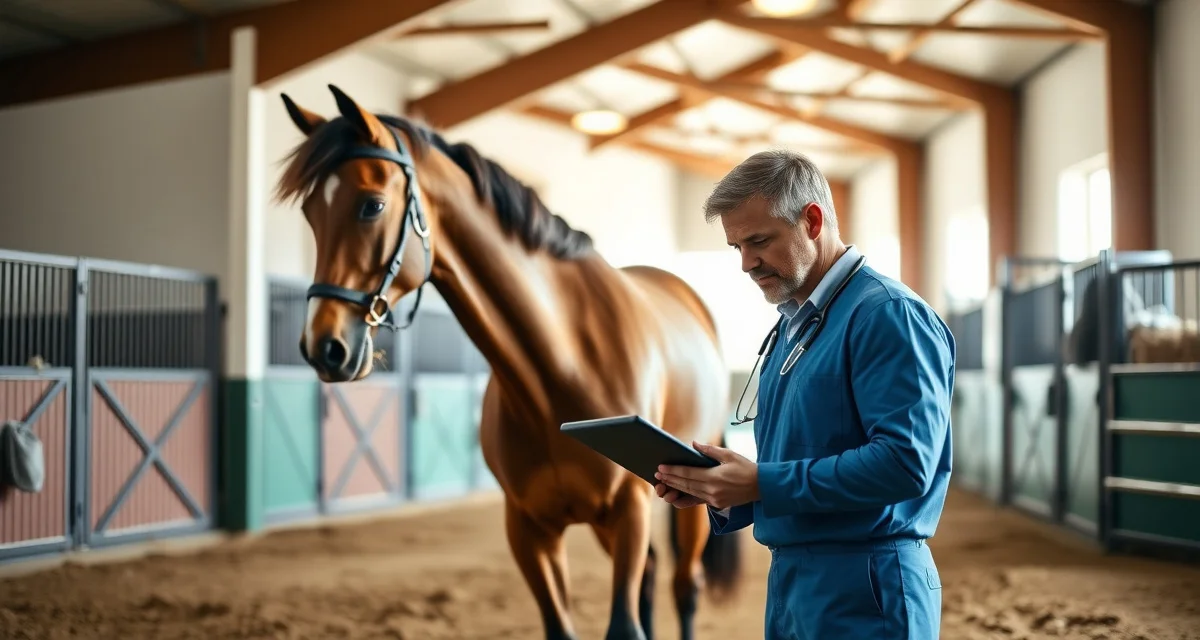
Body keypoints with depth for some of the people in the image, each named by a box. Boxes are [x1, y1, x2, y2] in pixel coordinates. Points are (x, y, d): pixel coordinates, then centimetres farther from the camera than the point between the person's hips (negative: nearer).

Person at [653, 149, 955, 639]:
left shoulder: (888, 315, -14)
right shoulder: (792, 326, 14)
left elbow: (905, 462, -24)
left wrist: (760, 484, -22)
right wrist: (721, 491, 0)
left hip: (863, 586, -8)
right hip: (789, 580, 8)